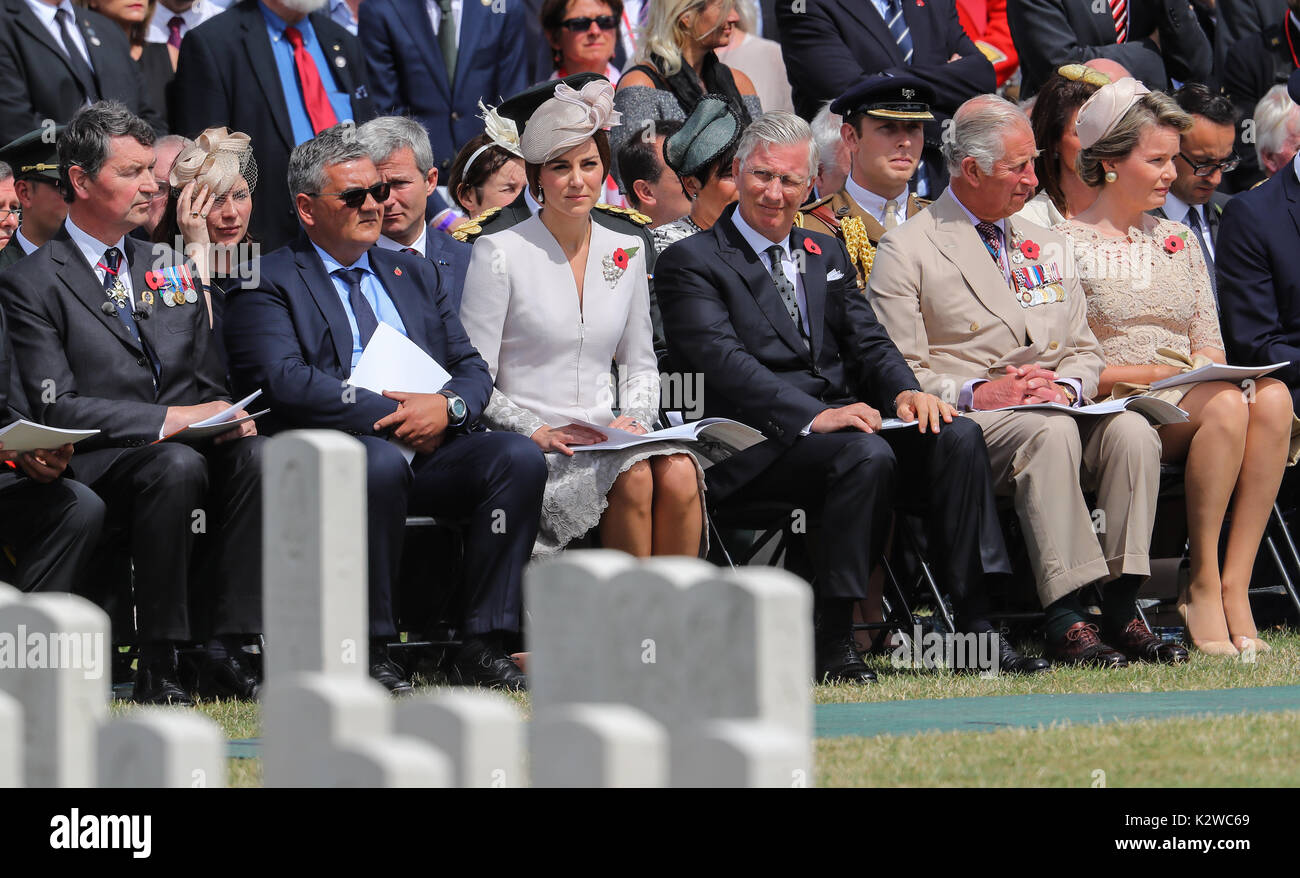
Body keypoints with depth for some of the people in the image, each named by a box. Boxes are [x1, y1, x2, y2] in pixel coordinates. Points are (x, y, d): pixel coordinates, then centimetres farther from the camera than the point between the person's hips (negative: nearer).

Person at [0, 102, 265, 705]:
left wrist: (226, 417, -2)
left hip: (189, 445, 5)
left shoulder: (170, 271, 21)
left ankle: (223, 654, -28)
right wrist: (169, 419, -15)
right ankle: (156, 669, -29)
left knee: (251, 455, -28)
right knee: (178, 466, -37)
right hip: (99, 466, -5)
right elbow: (56, 408, -8)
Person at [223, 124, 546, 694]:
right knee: (382, 463, -39)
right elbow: (286, 381, -12)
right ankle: (367, 653, -28)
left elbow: (473, 370, 19)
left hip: (429, 451, 5)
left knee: (519, 457, -22)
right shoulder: (269, 283, 5)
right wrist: (393, 417, -16)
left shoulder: (415, 275, 25)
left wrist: (446, 407, -7)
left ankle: (482, 649, -21)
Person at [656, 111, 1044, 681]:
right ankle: (831, 645, -29)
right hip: (757, 442, -6)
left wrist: (904, 393, -9)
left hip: (839, 416, 6)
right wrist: (815, 416, -25)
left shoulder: (826, 255, 24)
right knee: (867, 454, -34)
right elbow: (722, 362, -13)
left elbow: (868, 344, 15)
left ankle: (976, 627, -23)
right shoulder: (692, 262, 2)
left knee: (956, 437, -19)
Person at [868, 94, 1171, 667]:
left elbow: (1085, 352, 20)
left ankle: (1121, 610, -30)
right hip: (963, 424, -5)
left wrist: (1066, 387, -4)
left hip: (1055, 413, 5)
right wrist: (977, 393, -18)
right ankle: (1065, 623, -41)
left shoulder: (1043, 246, 23)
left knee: (1131, 431, -26)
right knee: (1051, 432, -36)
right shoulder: (906, 250, 3)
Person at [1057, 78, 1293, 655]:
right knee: (1226, 404, -35)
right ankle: (1203, 583, -29)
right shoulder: (1066, 245, 4)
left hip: (1191, 401, 5)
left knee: (1272, 398, -30)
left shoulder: (1178, 241, 23)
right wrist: (1151, 374, -14)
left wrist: (1205, 367, -5)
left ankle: (1233, 587, -34)